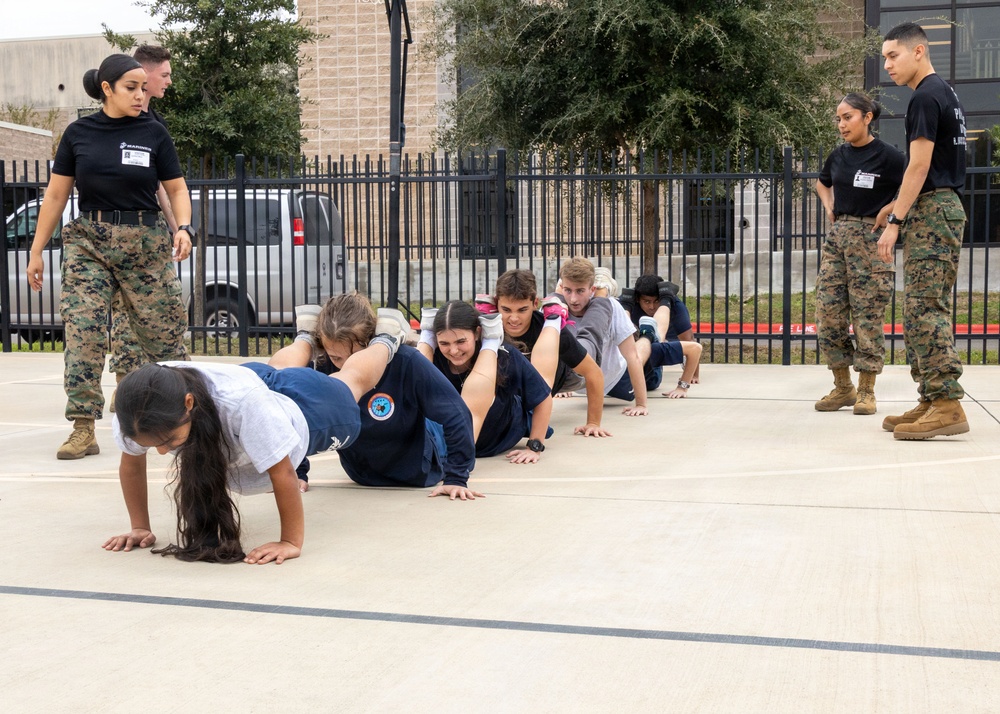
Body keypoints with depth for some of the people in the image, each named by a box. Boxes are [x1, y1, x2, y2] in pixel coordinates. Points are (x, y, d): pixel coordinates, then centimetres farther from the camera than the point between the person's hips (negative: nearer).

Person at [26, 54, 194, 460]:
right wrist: (36, 251, 8)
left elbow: (177, 189, 7)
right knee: (81, 331, -11)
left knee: (164, 334, 4)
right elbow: (56, 195, 9)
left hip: (145, 245, 0)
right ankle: (83, 430, -8)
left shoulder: (154, 134, 3)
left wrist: (184, 228, -13)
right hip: (88, 243, 0)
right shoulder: (78, 134, 5)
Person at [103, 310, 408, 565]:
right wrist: (140, 528, -19)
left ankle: (386, 339, 63)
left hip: (302, 405, -3)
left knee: (352, 379, 32)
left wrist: (291, 542, -41)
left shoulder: (242, 400, -53)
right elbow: (131, 464, -19)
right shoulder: (136, 411, -38)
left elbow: (282, 473, -44)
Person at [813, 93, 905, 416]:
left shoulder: (887, 156, -7)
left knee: (867, 316, -3)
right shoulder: (839, 155, 11)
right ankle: (843, 387, 13)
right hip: (836, 236, 6)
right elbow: (822, 183, 30)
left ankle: (866, 390, 6)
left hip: (869, 238, -6)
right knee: (828, 313, 2)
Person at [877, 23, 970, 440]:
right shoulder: (945, 94, 19)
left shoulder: (925, 97, -12)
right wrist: (897, 206, 25)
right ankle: (932, 401, 12)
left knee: (925, 310, -12)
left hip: (932, 211, -10)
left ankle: (947, 406, -14)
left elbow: (919, 166, -18)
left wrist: (895, 221, -18)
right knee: (923, 310, 10)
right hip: (944, 206, 10)